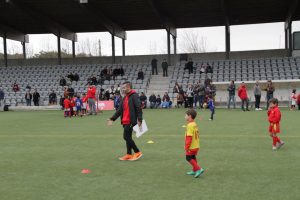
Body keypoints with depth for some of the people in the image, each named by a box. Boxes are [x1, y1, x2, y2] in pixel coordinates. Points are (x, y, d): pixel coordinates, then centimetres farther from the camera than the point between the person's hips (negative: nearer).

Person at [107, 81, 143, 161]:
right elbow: (119, 110, 20)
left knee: (126, 137, -9)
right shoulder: (124, 98, 17)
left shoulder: (134, 96, -11)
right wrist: (112, 119, 14)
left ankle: (137, 152, 1)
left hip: (131, 121, -9)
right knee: (127, 137, 11)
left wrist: (139, 119, -27)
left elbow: (139, 108, -19)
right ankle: (129, 154, 19)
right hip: (125, 122, 9)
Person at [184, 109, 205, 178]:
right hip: (196, 146, 9)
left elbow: (189, 137, -24)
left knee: (188, 158, -1)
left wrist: (187, 146, -20)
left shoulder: (190, 125, -20)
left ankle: (199, 169, -5)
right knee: (193, 158, 19)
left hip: (191, 146, -9)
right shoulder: (195, 124, 10)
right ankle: (194, 170, 27)